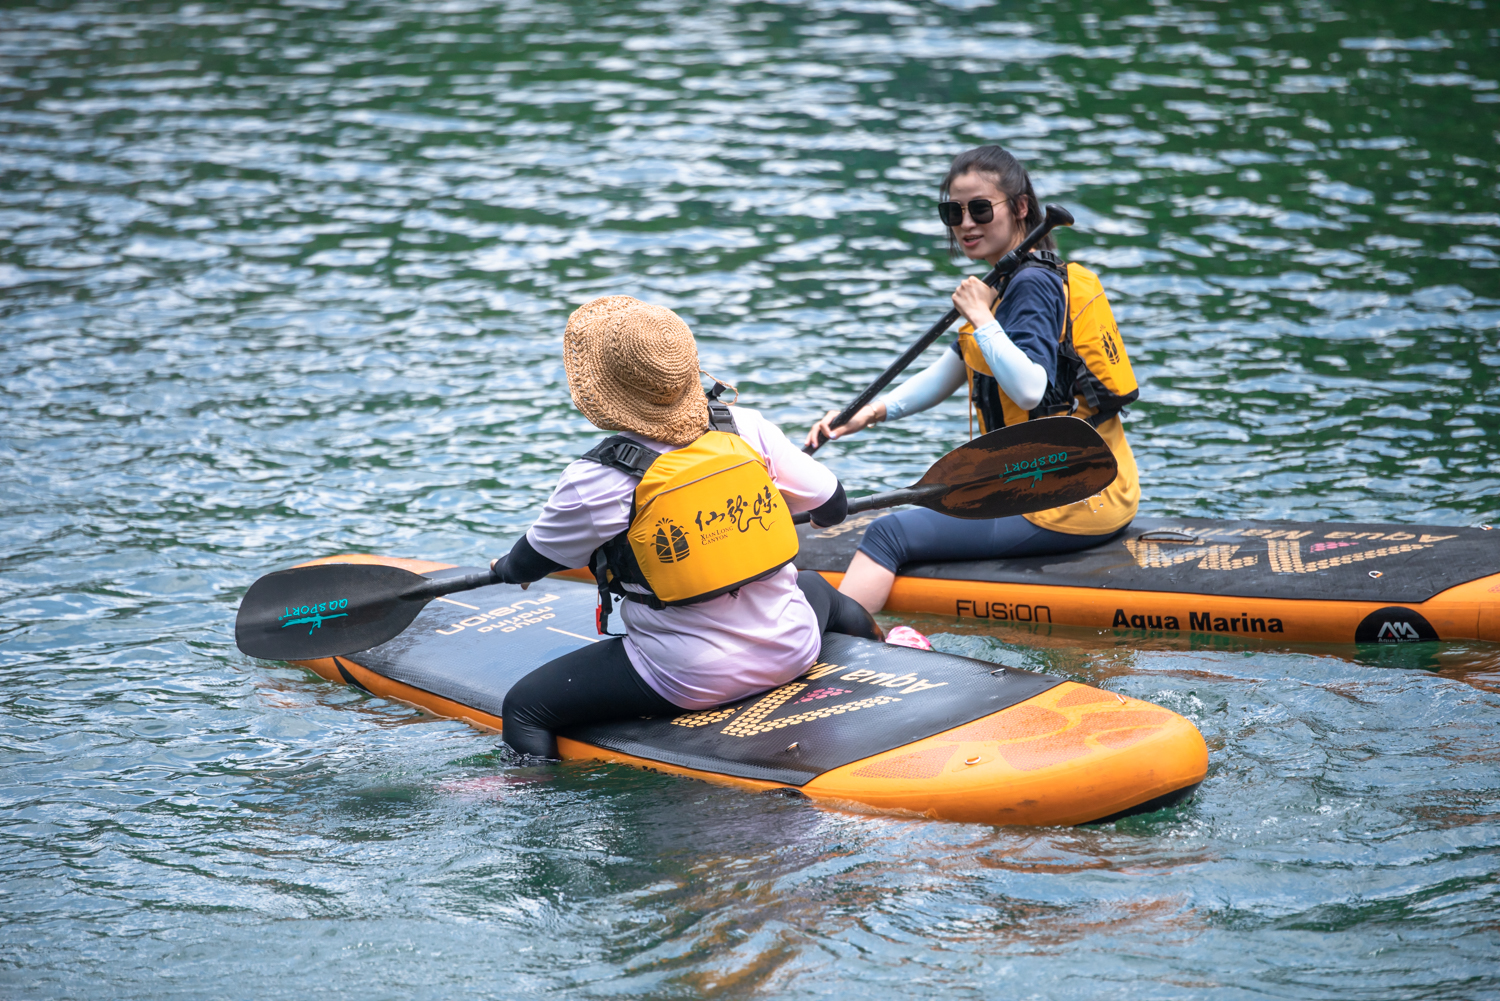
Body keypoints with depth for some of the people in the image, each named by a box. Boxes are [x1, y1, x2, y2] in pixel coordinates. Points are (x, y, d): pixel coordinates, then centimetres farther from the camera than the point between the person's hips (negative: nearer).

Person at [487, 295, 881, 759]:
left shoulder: (596, 482, -17)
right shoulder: (747, 428, -5)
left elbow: (529, 563, 1)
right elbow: (833, 507, 8)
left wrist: (505, 569, 26)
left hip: (694, 681, -5)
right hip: (792, 651, 5)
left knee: (523, 708, 5)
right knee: (816, 587, 40)